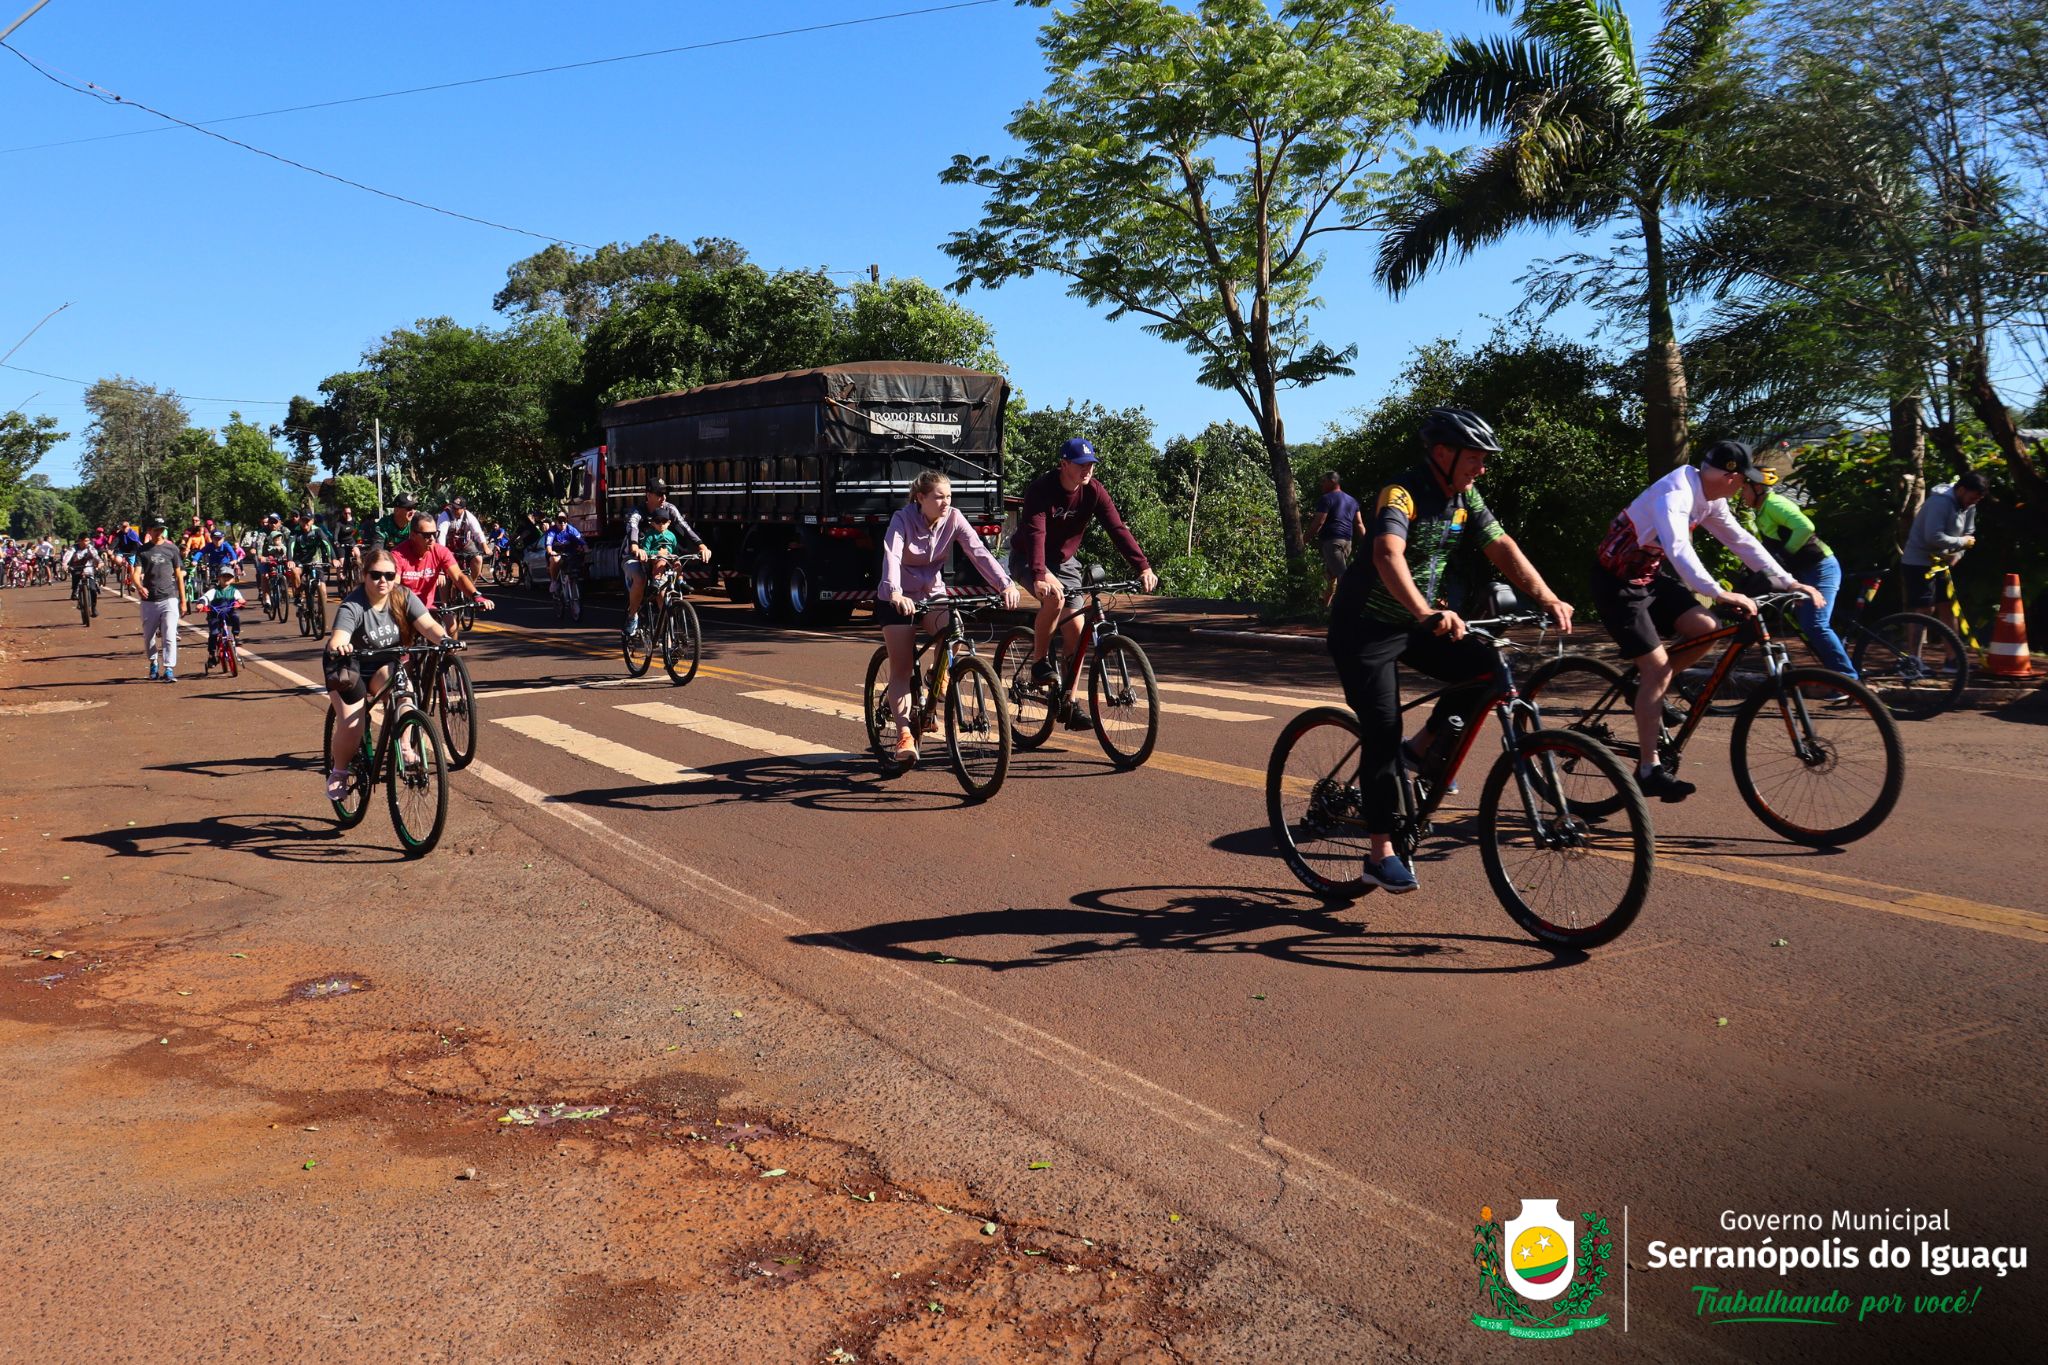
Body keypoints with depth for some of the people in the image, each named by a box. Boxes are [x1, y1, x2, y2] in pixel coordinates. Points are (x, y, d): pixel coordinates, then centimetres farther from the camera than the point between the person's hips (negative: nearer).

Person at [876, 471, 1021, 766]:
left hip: (933, 594, 3)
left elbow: (979, 552, -23)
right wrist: (895, 594, -55)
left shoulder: (954, 518, -12)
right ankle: (904, 734, -6)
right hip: (898, 598, -2)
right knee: (902, 667, -8)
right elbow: (891, 557, -36)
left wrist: (1005, 584, -38)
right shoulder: (903, 519, -20)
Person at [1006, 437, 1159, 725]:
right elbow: (1035, 533, -38)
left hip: (1064, 561, 5)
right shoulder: (1041, 489, -25)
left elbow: (1118, 529, -20)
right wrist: (1040, 576, -54)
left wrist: (1143, 567, -33)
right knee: (1053, 597, -36)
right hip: (1027, 559, -5)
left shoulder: (1094, 492, -12)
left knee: (1076, 630, -5)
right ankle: (1039, 662, -15)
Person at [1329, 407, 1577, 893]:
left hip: (1416, 624, 7)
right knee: (1383, 733, -10)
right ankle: (1381, 854, -1)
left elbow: (1503, 548, -2)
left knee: (1487, 666, -13)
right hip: (1364, 628, -7)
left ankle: (1423, 748, 7)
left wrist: (1549, 600, -16)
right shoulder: (1401, 494, -24)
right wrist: (1427, 614, -56)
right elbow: (1388, 556, -41)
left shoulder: (1465, 498, 0)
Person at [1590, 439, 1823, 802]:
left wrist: (1788, 582, 5)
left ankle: (1650, 692, 15)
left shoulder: (1710, 499, 3)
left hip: (1651, 574, 9)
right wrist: (1719, 594, -50)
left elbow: (1742, 541, 10)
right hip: (1617, 581, -9)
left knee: (1705, 627, -8)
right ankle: (1649, 770, -8)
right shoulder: (1675, 493, -26)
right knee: (1657, 667, -13)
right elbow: (1679, 549, -41)